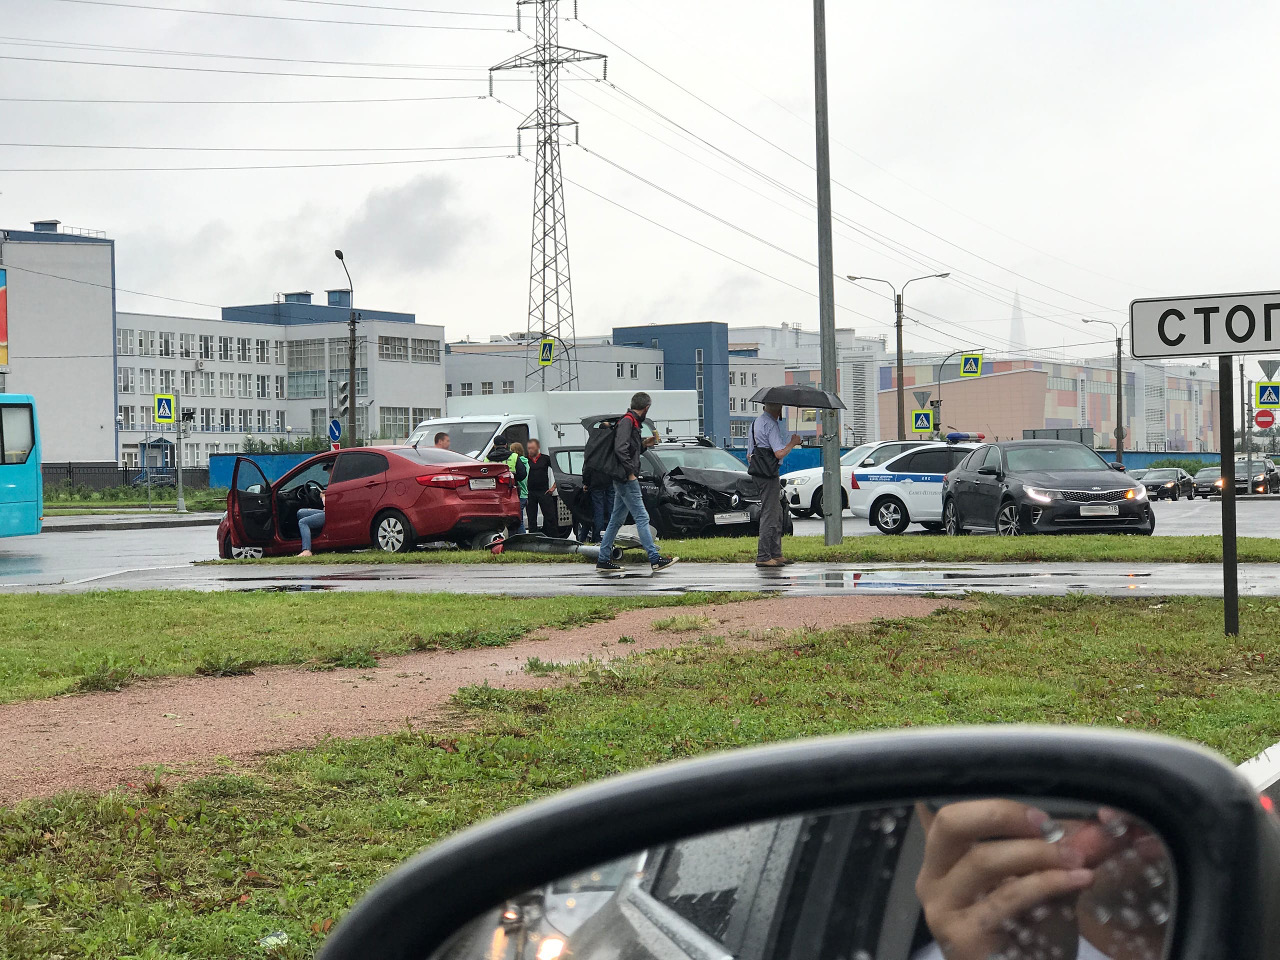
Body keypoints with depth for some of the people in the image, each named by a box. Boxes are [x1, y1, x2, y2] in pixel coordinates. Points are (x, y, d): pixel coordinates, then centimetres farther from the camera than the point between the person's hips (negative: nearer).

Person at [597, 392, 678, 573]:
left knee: (616, 520, 12)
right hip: (626, 479, -10)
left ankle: (603, 560, 14)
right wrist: (630, 472, -21)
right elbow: (620, 449, -23)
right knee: (642, 518, -10)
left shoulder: (632, 422, 18)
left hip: (624, 480, 10)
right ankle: (655, 559, -11)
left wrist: (644, 444, 13)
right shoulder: (627, 421, -12)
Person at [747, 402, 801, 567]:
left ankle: (776, 554, 20)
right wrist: (793, 443, -6)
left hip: (758, 473, 10)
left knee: (777, 515, 16)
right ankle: (763, 557, -8)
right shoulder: (771, 425, -14)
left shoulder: (755, 423, 17)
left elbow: (749, 455, 21)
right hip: (769, 475, -10)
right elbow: (779, 453, -21)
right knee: (769, 515, -7)